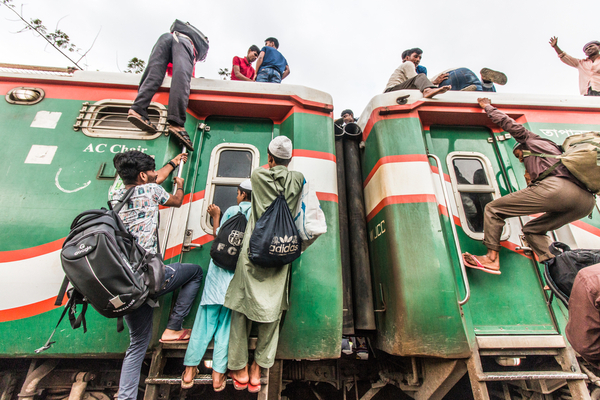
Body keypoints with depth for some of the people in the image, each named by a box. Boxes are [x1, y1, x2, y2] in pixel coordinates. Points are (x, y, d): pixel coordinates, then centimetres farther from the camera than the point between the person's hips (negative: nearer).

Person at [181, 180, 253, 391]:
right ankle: (218, 375, 14)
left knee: (205, 320, 10)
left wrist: (216, 216, 22)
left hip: (220, 269, -1)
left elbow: (218, 236, 8)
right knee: (226, 323, 10)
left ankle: (189, 371, 21)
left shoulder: (232, 210, 0)